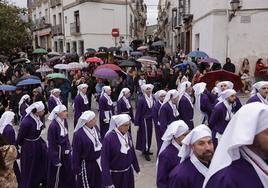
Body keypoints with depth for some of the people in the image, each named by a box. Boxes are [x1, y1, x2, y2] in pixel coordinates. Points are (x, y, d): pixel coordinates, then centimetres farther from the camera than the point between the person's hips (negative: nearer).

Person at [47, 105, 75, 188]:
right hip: (57, 152, -7)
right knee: (57, 174, 12)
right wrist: (56, 160, -17)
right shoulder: (53, 126, -24)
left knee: (69, 172, 18)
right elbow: (52, 144, -19)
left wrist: (68, 148, 6)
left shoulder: (64, 121, -2)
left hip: (65, 151, 7)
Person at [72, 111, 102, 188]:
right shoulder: (78, 134, -23)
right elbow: (76, 153, -15)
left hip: (98, 163, 6)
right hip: (86, 165, -6)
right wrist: (76, 168, -10)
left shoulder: (96, 128, -4)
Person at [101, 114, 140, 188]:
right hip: (115, 175, -5)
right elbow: (104, 161, -19)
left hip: (128, 172, 6)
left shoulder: (128, 135, -4)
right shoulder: (109, 138, -22)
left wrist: (136, 168, 16)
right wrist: (108, 182, -19)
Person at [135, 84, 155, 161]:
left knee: (149, 135, 13)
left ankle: (146, 150, 28)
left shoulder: (152, 98, 1)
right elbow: (138, 111, -13)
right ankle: (145, 152, 7)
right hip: (144, 120, -6)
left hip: (150, 119, 6)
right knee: (146, 135, -2)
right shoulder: (141, 99, -15)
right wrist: (136, 122, -12)